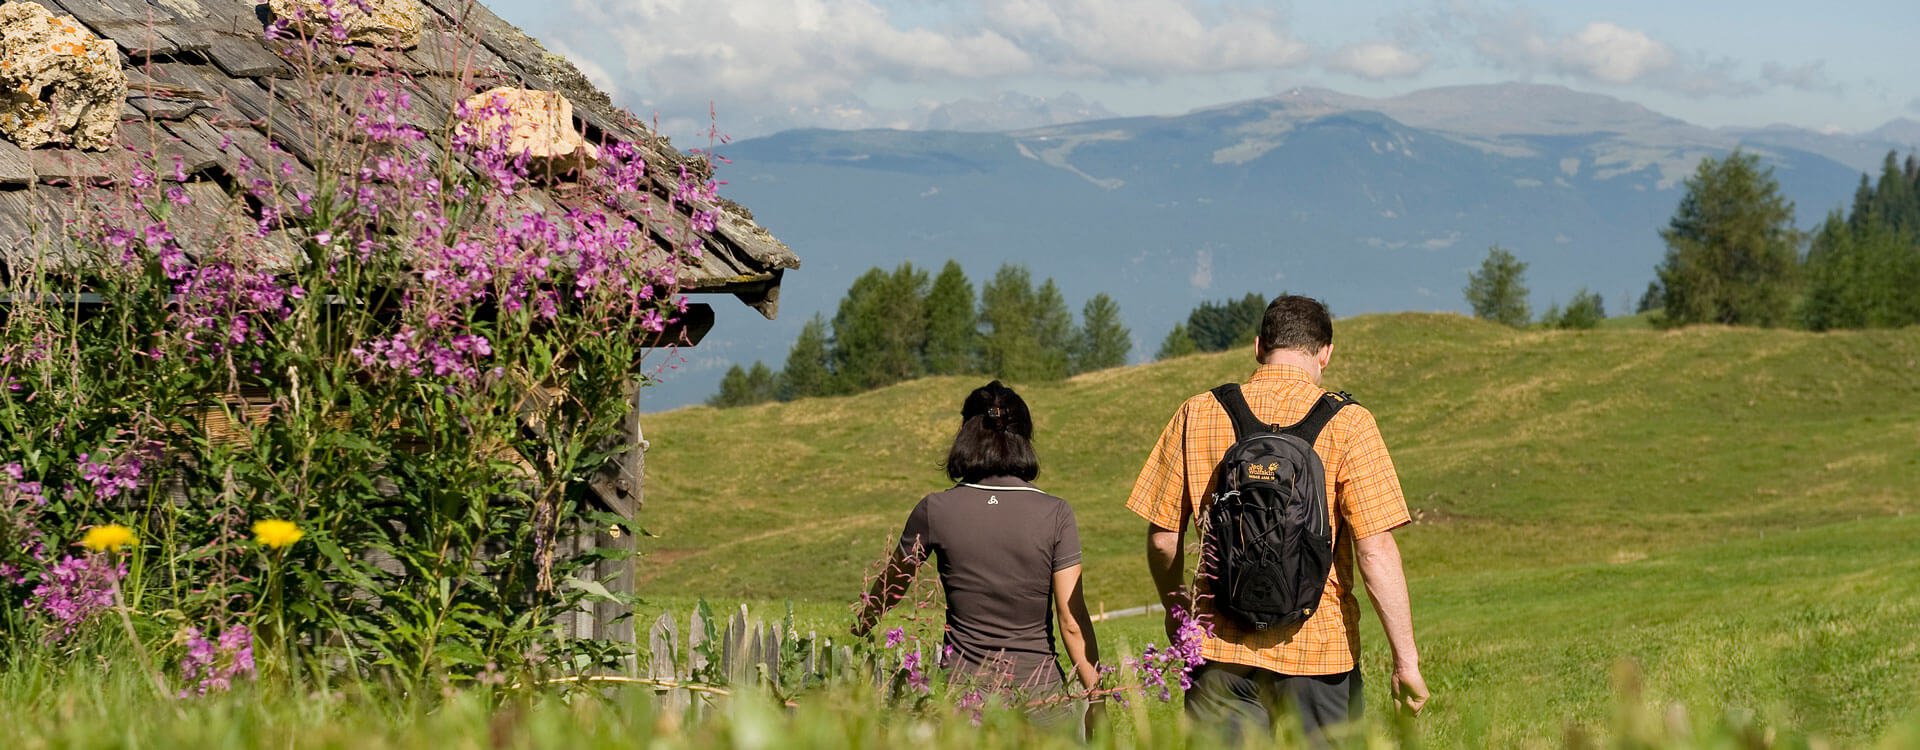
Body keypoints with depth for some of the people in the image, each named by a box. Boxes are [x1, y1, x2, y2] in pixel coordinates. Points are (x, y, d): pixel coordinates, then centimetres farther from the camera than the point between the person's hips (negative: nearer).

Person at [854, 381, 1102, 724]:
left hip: (963, 685, 1)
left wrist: (859, 630, 38)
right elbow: (1073, 623, -2)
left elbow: (889, 588, 18)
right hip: (1038, 689, -1)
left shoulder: (936, 511, 1)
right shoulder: (1056, 515, -1)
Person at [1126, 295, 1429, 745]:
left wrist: (1175, 611, 23)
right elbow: (1376, 551, -11)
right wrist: (1406, 659, -8)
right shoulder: (1346, 424, -6)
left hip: (1221, 646, 2)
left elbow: (1162, 536, 6)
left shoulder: (1197, 415, 2)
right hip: (1317, 651, -2)